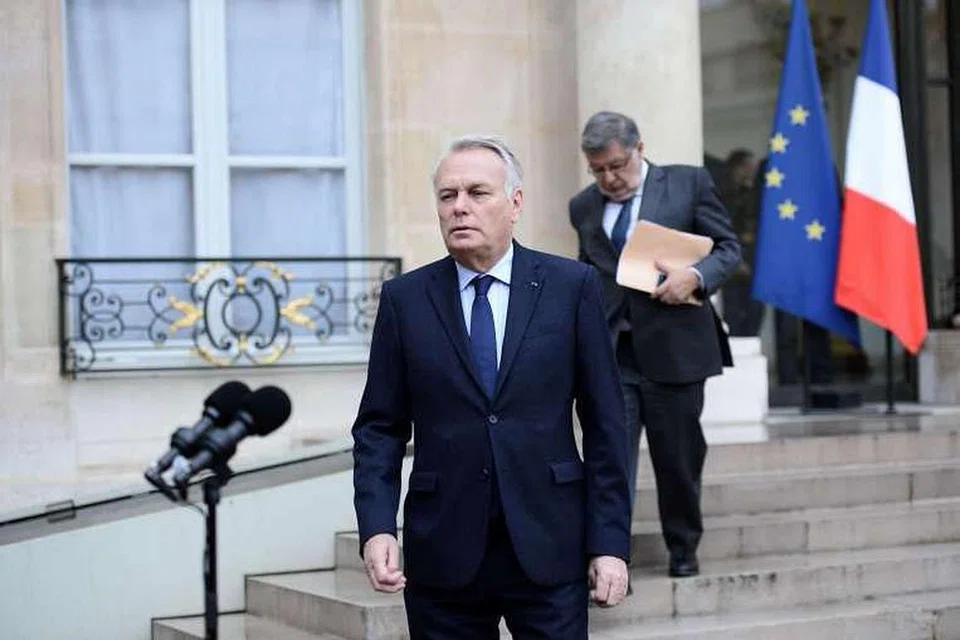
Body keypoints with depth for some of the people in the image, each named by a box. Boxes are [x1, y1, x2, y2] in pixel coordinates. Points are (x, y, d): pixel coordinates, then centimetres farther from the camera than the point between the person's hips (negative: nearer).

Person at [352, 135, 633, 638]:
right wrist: (377, 528, -9)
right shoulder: (404, 299, 4)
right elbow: (380, 427, 5)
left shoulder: (571, 286, 1)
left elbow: (604, 422, 2)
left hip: (549, 549, -1)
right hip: (443, 556, 1)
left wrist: (610, 542, -3)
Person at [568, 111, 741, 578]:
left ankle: (683, 549, 28)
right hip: (608, 352, 2)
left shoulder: (689, 184, 3)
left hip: (674, 347, -1)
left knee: (679, 459, 9)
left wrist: (695, 276, -16)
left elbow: (728, 248, 3)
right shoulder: (583, 207, 13)